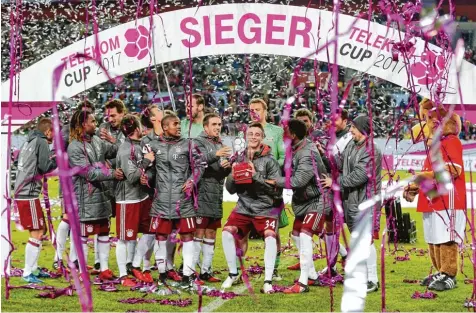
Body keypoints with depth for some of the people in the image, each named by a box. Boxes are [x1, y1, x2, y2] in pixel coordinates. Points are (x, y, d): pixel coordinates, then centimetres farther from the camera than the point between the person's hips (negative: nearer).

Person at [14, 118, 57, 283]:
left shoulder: (29, 142, 18)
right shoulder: (41, 142, -7)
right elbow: (44, 167, -11)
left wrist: (50, 159, 14)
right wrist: (57, 160, 3)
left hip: (21, 193, 9)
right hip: (29, 195, -9)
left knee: (39, 230, 18)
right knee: (36, 234, -7)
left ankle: (33, 269, 21)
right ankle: (27, 273, -9)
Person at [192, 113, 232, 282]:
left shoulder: (220, 145, 18)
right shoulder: (198, 142, -3)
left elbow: (225, 172, 20)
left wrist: (227, 167, -3)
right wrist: (215, 155, -38)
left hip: (217, 196, 7)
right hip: (202, 194, -7)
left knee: (211, 234, 10)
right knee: (199, 232, -9)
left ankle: (206, 271, 15)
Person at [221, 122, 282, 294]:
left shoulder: (269, 161, -7)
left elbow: (277, 189, -14)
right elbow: (230, 189, 10)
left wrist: (256, 176, -21)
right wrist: (233, 175, -11)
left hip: (265, 208, -4)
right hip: (243, 207, 4)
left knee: (270, 236, -25)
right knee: (227, 232, -14)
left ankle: (268, 281, -16)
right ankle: (233, 274, 5)